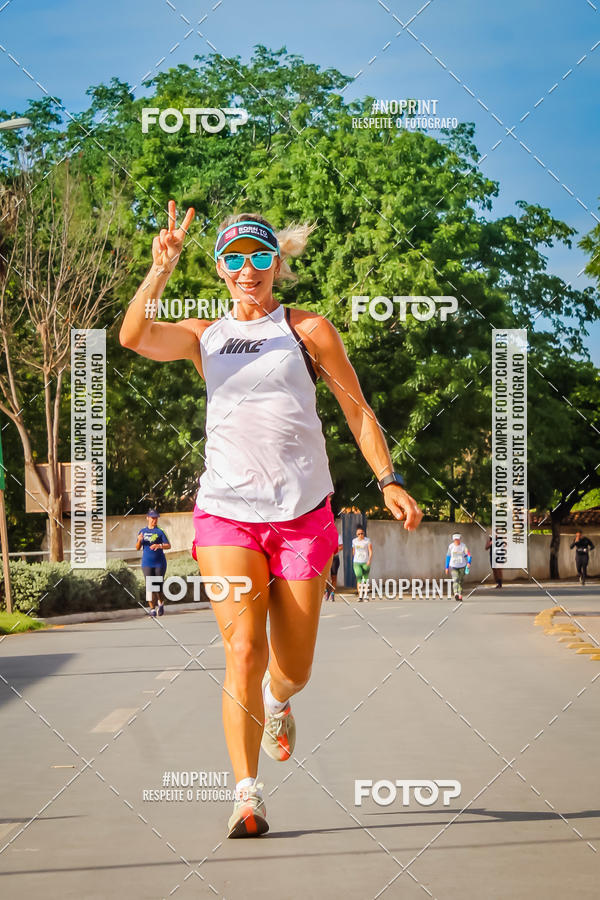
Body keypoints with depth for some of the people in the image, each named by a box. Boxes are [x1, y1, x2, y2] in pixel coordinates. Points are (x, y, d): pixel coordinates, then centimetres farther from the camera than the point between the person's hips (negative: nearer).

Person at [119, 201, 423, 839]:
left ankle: (278, 702, 44)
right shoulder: (203, 336, 10)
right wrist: (161, 269, -20)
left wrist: (388, 480, -2)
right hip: (226, 511, 0)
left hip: (302, 512, 0)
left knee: (293, 668, 7)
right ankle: (247, 796, -12)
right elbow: (134, 337, -9)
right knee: (243, 650, -17)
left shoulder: (307, 329, 6)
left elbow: (357, 410, 8)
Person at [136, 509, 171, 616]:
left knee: (158, 585, 2)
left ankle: (160, 603, 29)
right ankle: (152, 608, -6)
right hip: (147, 562, 1)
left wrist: (159, 545, -23)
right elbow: (137, 548, 12)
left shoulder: (160, 531, 2)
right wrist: (139, 540, -10)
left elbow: (168, 545, -4)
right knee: (149, 585, -8)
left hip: (159, 562, -1)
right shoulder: (142, 531, 9)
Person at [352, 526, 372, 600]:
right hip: (357, 563, 1)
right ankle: (360, 596, -15)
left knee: (365, 579, 5)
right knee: (358, 578, -14)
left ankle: (366, 595, 18)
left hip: (365, 563, -1)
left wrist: (369, 560, -19)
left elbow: (370, 551, -7)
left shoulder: (367, 540, -1)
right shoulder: (354, 541, 9)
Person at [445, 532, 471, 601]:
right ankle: (456, 594, -35)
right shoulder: (451, 546, 2)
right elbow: (448, 557, 10)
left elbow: (468, 555, -9)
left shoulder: (463, 546, -3)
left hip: (462, 566, 1)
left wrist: (469, 562, -28)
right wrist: (447, 567, 12)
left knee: (461, 581, 9)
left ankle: (460, 596, 22)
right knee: (455, 580, -19)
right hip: (453, 566, -1)